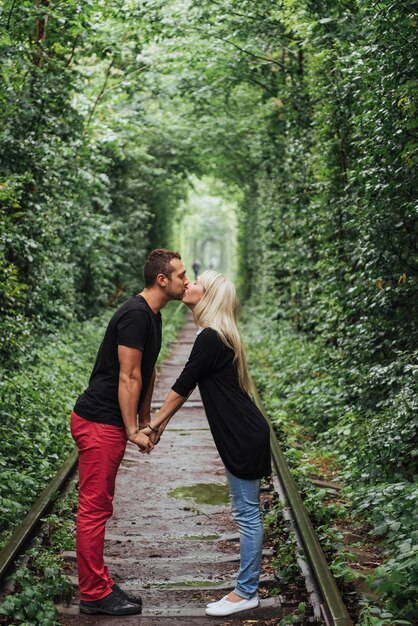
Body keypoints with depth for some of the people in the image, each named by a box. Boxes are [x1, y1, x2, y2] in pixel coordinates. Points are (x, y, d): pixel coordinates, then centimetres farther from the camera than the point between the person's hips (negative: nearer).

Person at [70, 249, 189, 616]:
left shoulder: (152, 315, 13)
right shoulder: (135, 315, -18)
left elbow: (147, 373, 18)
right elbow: (128, 378, -20)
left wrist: (144, 422, 18)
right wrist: (133, 431, -17)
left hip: (110, 424, 11)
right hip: (98, 423, -11)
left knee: (99, 506, 15)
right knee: (94, 509, -2)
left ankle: (97, 585, 25)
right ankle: (95, 595, 6)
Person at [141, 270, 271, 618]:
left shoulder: (210, 338, -18)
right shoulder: (220, 336, 13)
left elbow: (182, 386, -11)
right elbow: (187, 387, 20)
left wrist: (154, 422, 0)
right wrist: (163, 421, 24)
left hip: (244, 437, -10)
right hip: (242, 435, 10)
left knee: (247, 514, 0)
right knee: (246, 513, 14)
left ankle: (246, 592, 9)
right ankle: (248, 586, 23)